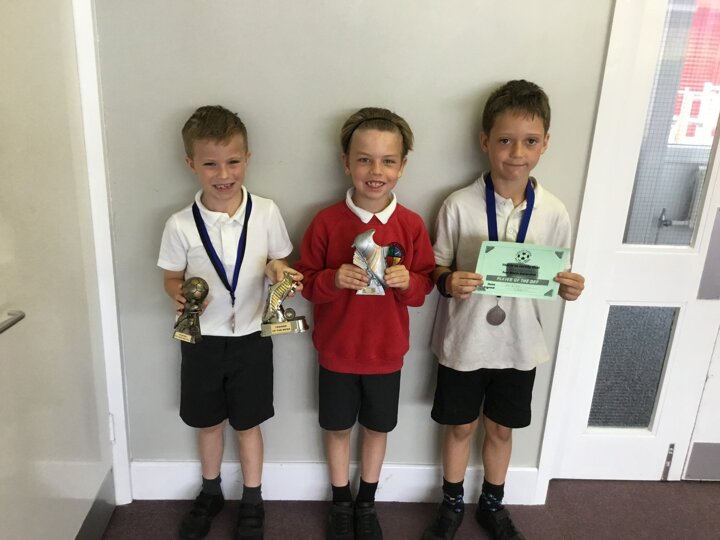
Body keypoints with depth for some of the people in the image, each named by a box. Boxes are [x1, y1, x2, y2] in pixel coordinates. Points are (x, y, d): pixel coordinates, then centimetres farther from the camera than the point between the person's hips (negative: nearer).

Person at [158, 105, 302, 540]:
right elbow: (172, 278, 1)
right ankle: (211, 492, 45)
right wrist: (180, 296, -21)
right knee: (208, 422, 19)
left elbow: (282, 264, 1)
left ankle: (252, 501, 38)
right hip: (201, 338, 1)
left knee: (248, 423, 15)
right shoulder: (180, 225, -11)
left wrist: (276, 269, -23)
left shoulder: (266, 213, -11)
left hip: (251, 337, -1)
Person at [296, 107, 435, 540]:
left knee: (378, 428, 18)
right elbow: (306, 281, -6)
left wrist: (408, 281, -23)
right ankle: (341, 502, 42)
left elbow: (426, 285, -1)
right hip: (337, 351, -1)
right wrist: (334, 279, -26)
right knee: (338, 428, 17)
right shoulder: (327, 222, -13)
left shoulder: (412, 225, -9)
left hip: (386, 352, 1)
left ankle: (367, 502, 43)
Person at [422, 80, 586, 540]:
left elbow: (554, 277, 4)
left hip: (518, 342, 2)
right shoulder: (459, 205, -14)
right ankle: (452, 503, 42)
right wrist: (449, 283, -27)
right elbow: (437, 271, -5)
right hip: (464, 340, -2)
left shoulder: (553, 212, -7)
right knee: (461, 426, 17)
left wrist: (569, 288, -18)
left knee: (502, 428, 20)